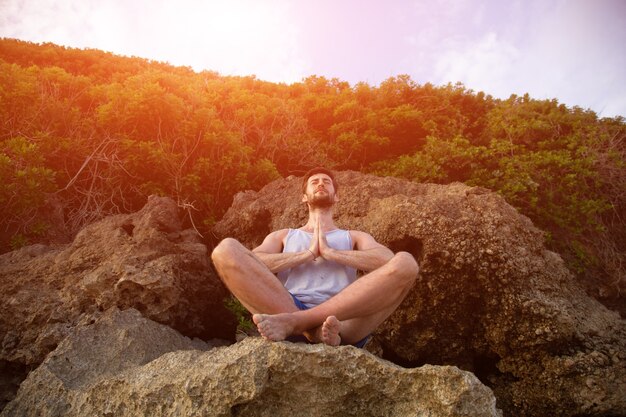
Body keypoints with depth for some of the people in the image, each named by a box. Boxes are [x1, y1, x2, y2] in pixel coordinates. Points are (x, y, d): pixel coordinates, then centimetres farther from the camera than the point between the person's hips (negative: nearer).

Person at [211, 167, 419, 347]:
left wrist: (329, 252, 0)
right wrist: (308, 253, 1)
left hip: (345, 318, 0)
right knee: (226, 250, -18)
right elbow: (248, 265, 7)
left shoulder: (354, 237, 30)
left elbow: (387, 260, 6)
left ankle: (292, 321, -33)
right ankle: (313, 328, -33)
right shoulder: (282, 236, 30)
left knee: (405, 262, -24)